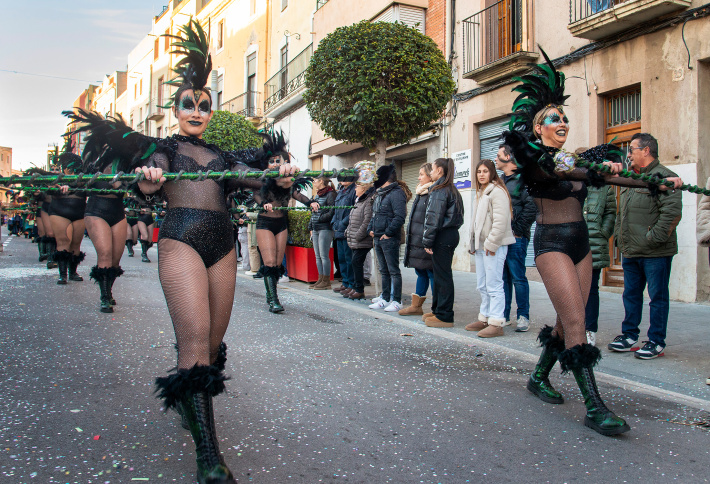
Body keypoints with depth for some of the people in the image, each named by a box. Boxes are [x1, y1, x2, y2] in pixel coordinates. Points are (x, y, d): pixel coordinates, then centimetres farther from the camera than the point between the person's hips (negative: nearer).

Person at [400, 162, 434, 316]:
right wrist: (410, 235, 21)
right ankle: (416, 306, 22)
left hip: (425, 242, -10)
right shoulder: (420, 192, 17)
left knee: (431, 273, -3)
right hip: (416, 240, 10)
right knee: (421, 273, 15)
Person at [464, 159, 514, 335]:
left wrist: (491, 243, -18)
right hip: (481, 245, 10)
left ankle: (496, 323, -5)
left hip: (494, 246, -10)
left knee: (494, 285, -8)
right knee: (482, 286, 13)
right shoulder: (480, 193, 20)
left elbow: (500, 221, -18)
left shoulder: (497, 192, -10)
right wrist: (473, 243, 18)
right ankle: (485, 318, 22)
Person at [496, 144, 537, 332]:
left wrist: (518, 230, -14)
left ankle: (523, 316, 6)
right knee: (503, 277, 10)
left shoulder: (522, 179, -7)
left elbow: (531, 207, -16)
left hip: (516, 238, -8)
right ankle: (503, 315, 18)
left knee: (518, 277, -3)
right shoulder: (501, 181, 18)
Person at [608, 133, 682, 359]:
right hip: (630, 252, 9)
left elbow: (672, 212, -20)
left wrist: (654, 238, -19)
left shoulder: (663, 177, -11)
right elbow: (621, 213, 24)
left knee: (658, 297, 2)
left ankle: (656, 342, 10)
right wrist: (619, 236, 15)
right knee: (631, 294, 14)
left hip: (655, 253, -8)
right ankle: (629, 336, 25)